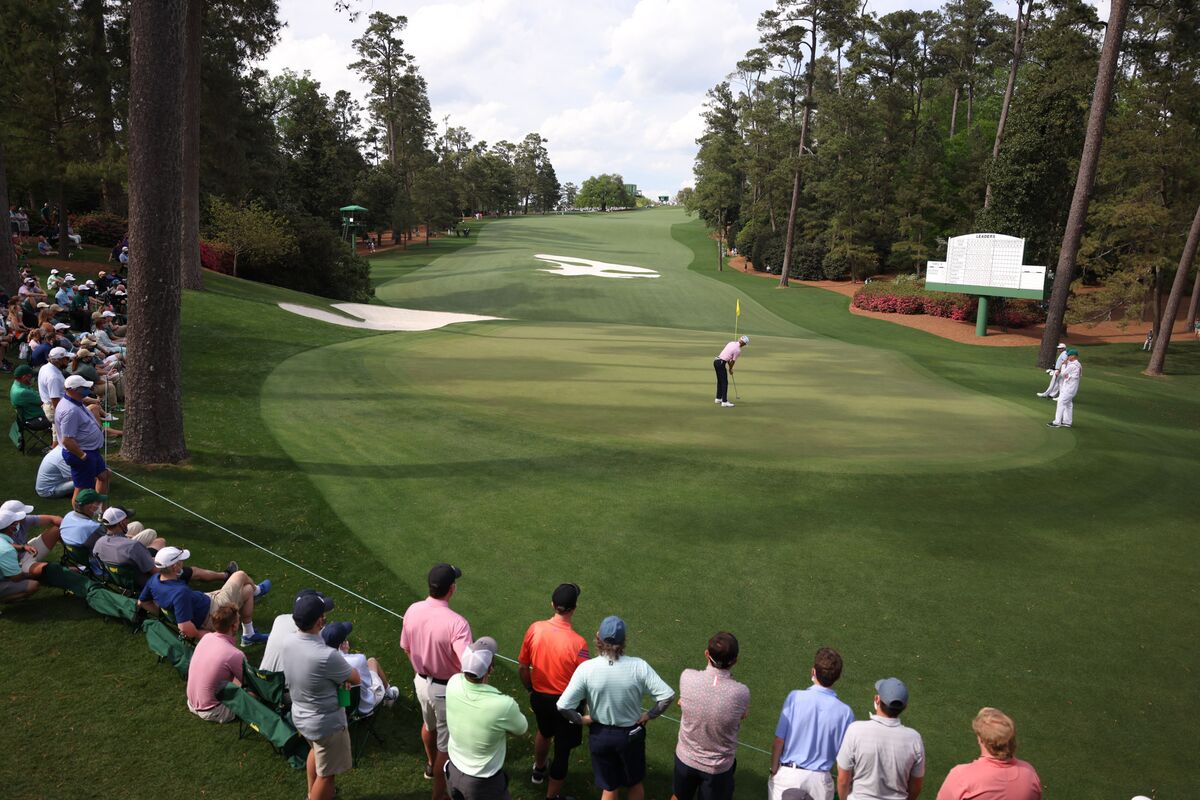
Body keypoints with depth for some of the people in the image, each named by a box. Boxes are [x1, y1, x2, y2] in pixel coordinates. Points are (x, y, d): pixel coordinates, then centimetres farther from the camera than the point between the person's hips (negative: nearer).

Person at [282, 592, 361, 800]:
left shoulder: (290, 644, -14)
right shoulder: (326, 656, -37)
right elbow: (356, 679, -18)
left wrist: (338, 673, -9)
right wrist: (344, 672, 4)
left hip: (300, 715, 8)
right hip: (326, 723, -8)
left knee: (316, 751, 35)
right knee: (326, 774, 14)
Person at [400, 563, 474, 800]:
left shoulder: (412, 611, -13)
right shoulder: (456, 623, -33)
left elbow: (406, 648, 3)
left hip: (421, 682, 7)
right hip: (447, 690, -7)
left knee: (429, 725, 35)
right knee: (447, 745, 14)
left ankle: (431, 765, 61)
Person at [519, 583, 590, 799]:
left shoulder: (535, 629, -16)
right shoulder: (577, 642, -28)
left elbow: (522, 668, -3)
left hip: (539, 697, 5)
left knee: (544, 732, 34)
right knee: (562, 750, 16)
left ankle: (538, 770, 59)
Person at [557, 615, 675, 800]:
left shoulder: (586, 669, -22)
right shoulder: (638, 666, -22)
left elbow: (563, 706, -23)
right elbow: (667, 696, -25)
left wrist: (583, 719, -6)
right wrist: (648, 715, -9)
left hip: (600, 735, 0)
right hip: (631, 734, 0)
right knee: (635, 783, 28)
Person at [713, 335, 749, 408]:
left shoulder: (731, 343, 11)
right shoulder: (738, 350, -12)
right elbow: (733, 361, -4)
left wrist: (730, 367, 20)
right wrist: (730, 369, 15)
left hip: (716, 361, 9)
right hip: (721, 363, -9)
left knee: (720, 381, 20)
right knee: (725, 382, -3)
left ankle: (718, 399, 30)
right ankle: (724, 402, -4)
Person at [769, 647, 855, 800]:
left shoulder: (795, 697, -15)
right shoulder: (845, 712, -12)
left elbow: (779, 742, -11)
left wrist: (774, 771, 2)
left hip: (787, 774, -1)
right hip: (819, 778, 1)